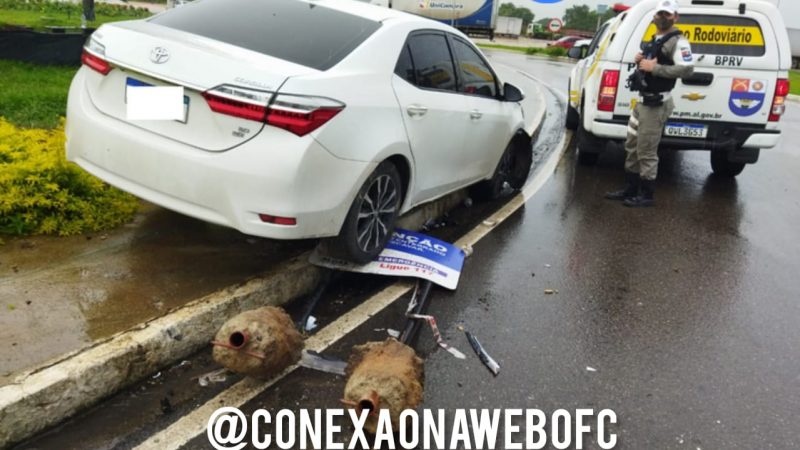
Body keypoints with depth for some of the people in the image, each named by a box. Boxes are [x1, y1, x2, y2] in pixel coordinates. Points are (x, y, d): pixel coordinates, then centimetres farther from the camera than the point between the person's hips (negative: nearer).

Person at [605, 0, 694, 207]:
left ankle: (647, 196, 7)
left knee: (646, 152, -5)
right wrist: (640, 60, 8)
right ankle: (630, 189, 27)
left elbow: (687, 69, -25)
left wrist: (655, 68, -25)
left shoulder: (677, 41, -12)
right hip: (642, 101, 10)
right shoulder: (654, 40, 18)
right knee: (632, 147, 16)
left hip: (656, 104, -10)